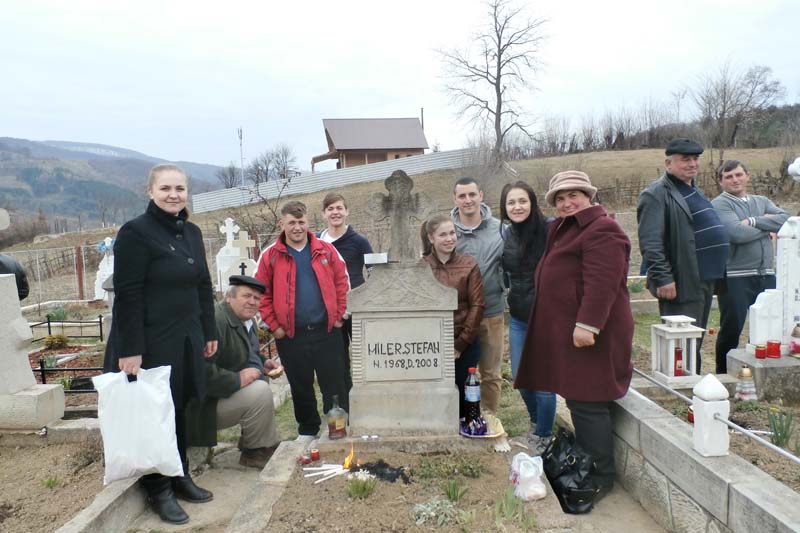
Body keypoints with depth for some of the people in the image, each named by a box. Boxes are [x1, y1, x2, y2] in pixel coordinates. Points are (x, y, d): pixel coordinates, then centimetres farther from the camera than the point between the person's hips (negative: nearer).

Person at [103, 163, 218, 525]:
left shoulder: (192, 232, 9)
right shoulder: (135, 232, -12)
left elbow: (203, 286, 14)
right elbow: (127, 295, -16)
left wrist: (209, 333, 13)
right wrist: (130, 349, -19)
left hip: (186, 340, 6)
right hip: (151, 343, -6)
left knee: (179, 410, 15)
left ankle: (180, 476, 31)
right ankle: (159, 490, 21)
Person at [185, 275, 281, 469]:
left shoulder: (248, 321, 8)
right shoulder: (215, 321, -23)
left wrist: (263, 363, 6)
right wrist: (238, 379, -27)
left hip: (230, 393, 10)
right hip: (206, 404, -10)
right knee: (260, 392, -24)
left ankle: (269, 445, 16)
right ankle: (255, 453, -5)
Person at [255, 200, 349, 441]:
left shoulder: (326, 250, 2)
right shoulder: (270, 256, -1)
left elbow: (342, 283, 6)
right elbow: (262, 294, 1)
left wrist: (338, 317, 1)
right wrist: (275, 326, -3)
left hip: (326, 331, 0)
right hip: (291, 336, 0)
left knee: (334, 385, 6)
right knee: (301, 388, 14)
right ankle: (307, 430, 31)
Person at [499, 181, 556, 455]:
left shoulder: (549, 230, -13)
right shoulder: (506, 235, 6)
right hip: (518, 318, 6)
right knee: (520, 378, 15)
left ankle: (542, 437, 23)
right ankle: (536, 421, 42)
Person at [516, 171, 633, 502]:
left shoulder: (601, 231, -12)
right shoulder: (565, 229, 21)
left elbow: (601, 283, -23)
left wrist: (587, 325, -29)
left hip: (587, 333, -10)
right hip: (563, 331, 10)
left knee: (587, 404, -5)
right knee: (577, 399, 15)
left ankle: (600, 477, 8)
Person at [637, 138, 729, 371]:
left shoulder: (695, 192, 20)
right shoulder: (656, 194, -11)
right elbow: (650, 243, -20)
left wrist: (717, 273, 23)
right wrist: (663, 278, -24)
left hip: (705, 280, 10)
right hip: (682, 284, -9)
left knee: (695, 344, 17)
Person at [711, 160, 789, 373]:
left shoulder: (762, 202, 17)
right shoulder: (720, 204, -3)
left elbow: (786, 219, -1)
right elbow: (738, 233, -17)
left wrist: (753, 221, -12)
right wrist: (768, 227, -1)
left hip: (766, 276, 6)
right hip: (735, 278, -6)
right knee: (731, 330, 0)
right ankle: (724, 376, 13)